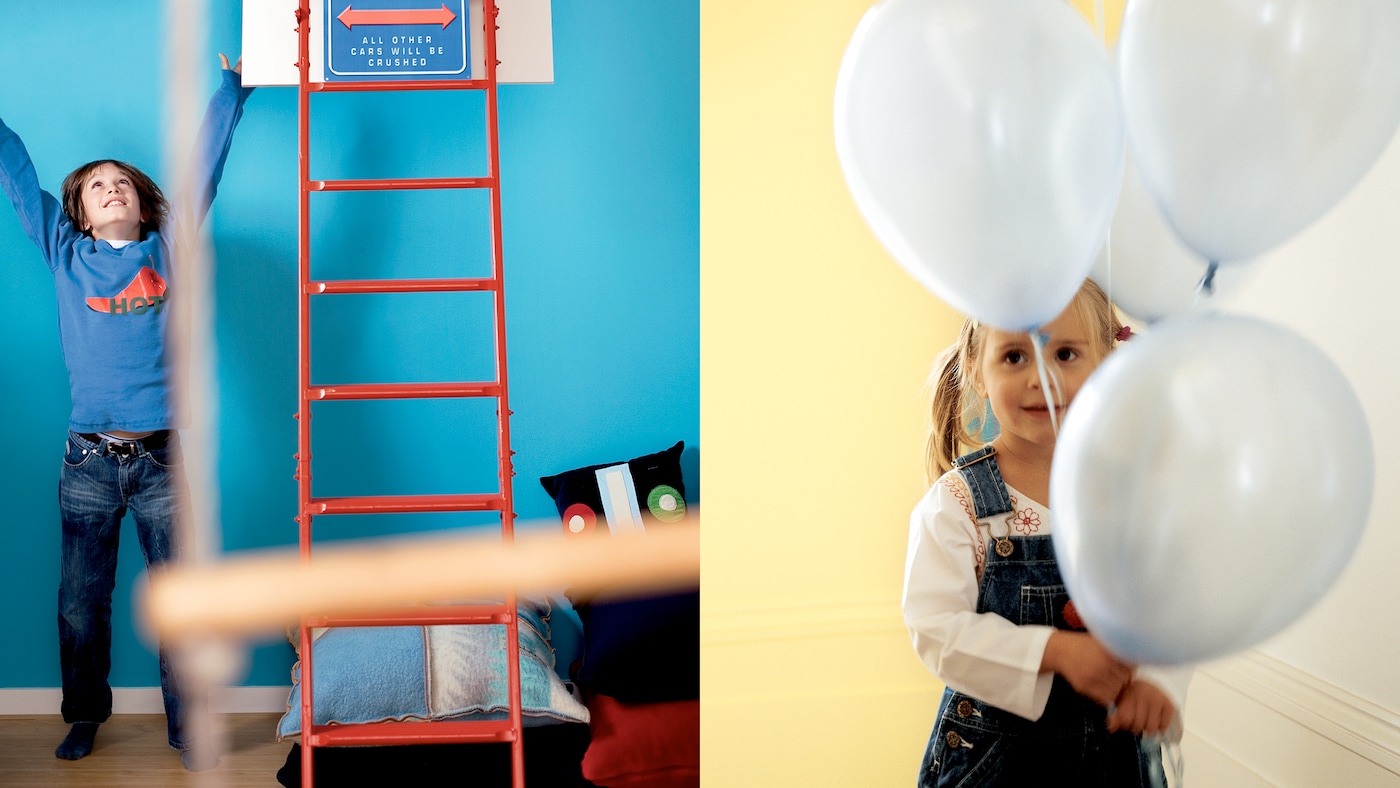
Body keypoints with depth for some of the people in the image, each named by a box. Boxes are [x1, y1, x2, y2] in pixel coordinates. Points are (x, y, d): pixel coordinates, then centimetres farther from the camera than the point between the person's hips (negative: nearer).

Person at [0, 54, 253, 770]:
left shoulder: (169, 250, 10)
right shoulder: (64, 253, 11)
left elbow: (203, 163, 12)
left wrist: (232, 86, 12)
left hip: (163, 457, -1)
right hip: (89, 461, 1)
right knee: (81, 604, 9)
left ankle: (187, 725, 14)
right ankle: (85, 715, 28)